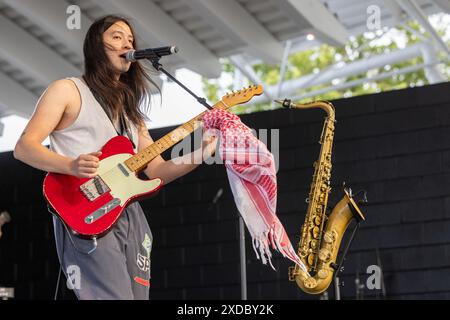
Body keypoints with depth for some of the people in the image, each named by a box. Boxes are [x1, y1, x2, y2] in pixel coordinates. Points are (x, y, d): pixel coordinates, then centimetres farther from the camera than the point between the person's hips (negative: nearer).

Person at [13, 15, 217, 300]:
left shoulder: (130, 109, 24)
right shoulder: (68, 90, 5)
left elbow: (156, 170, 18)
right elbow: (24, 147, -4)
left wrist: (202, 154, 1)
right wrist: (71, 165, -21)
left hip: (130, 215, 7)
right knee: (114, 296, -22)